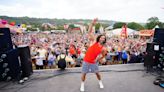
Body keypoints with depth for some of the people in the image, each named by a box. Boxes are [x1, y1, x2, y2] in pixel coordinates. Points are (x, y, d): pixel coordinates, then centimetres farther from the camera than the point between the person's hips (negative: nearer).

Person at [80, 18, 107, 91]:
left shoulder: (103, 49, -6)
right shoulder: (93, 41, -9)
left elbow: (103, 56, 12)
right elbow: (90, 32, -16)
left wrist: (98, 59, 1)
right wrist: (92, 23, -27)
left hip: (93, 62, 1)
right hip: (86, 61, -1)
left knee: (97, 73, 15)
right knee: (84, 73, 8)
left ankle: (100, 82, 44)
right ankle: (82, 85, 31)